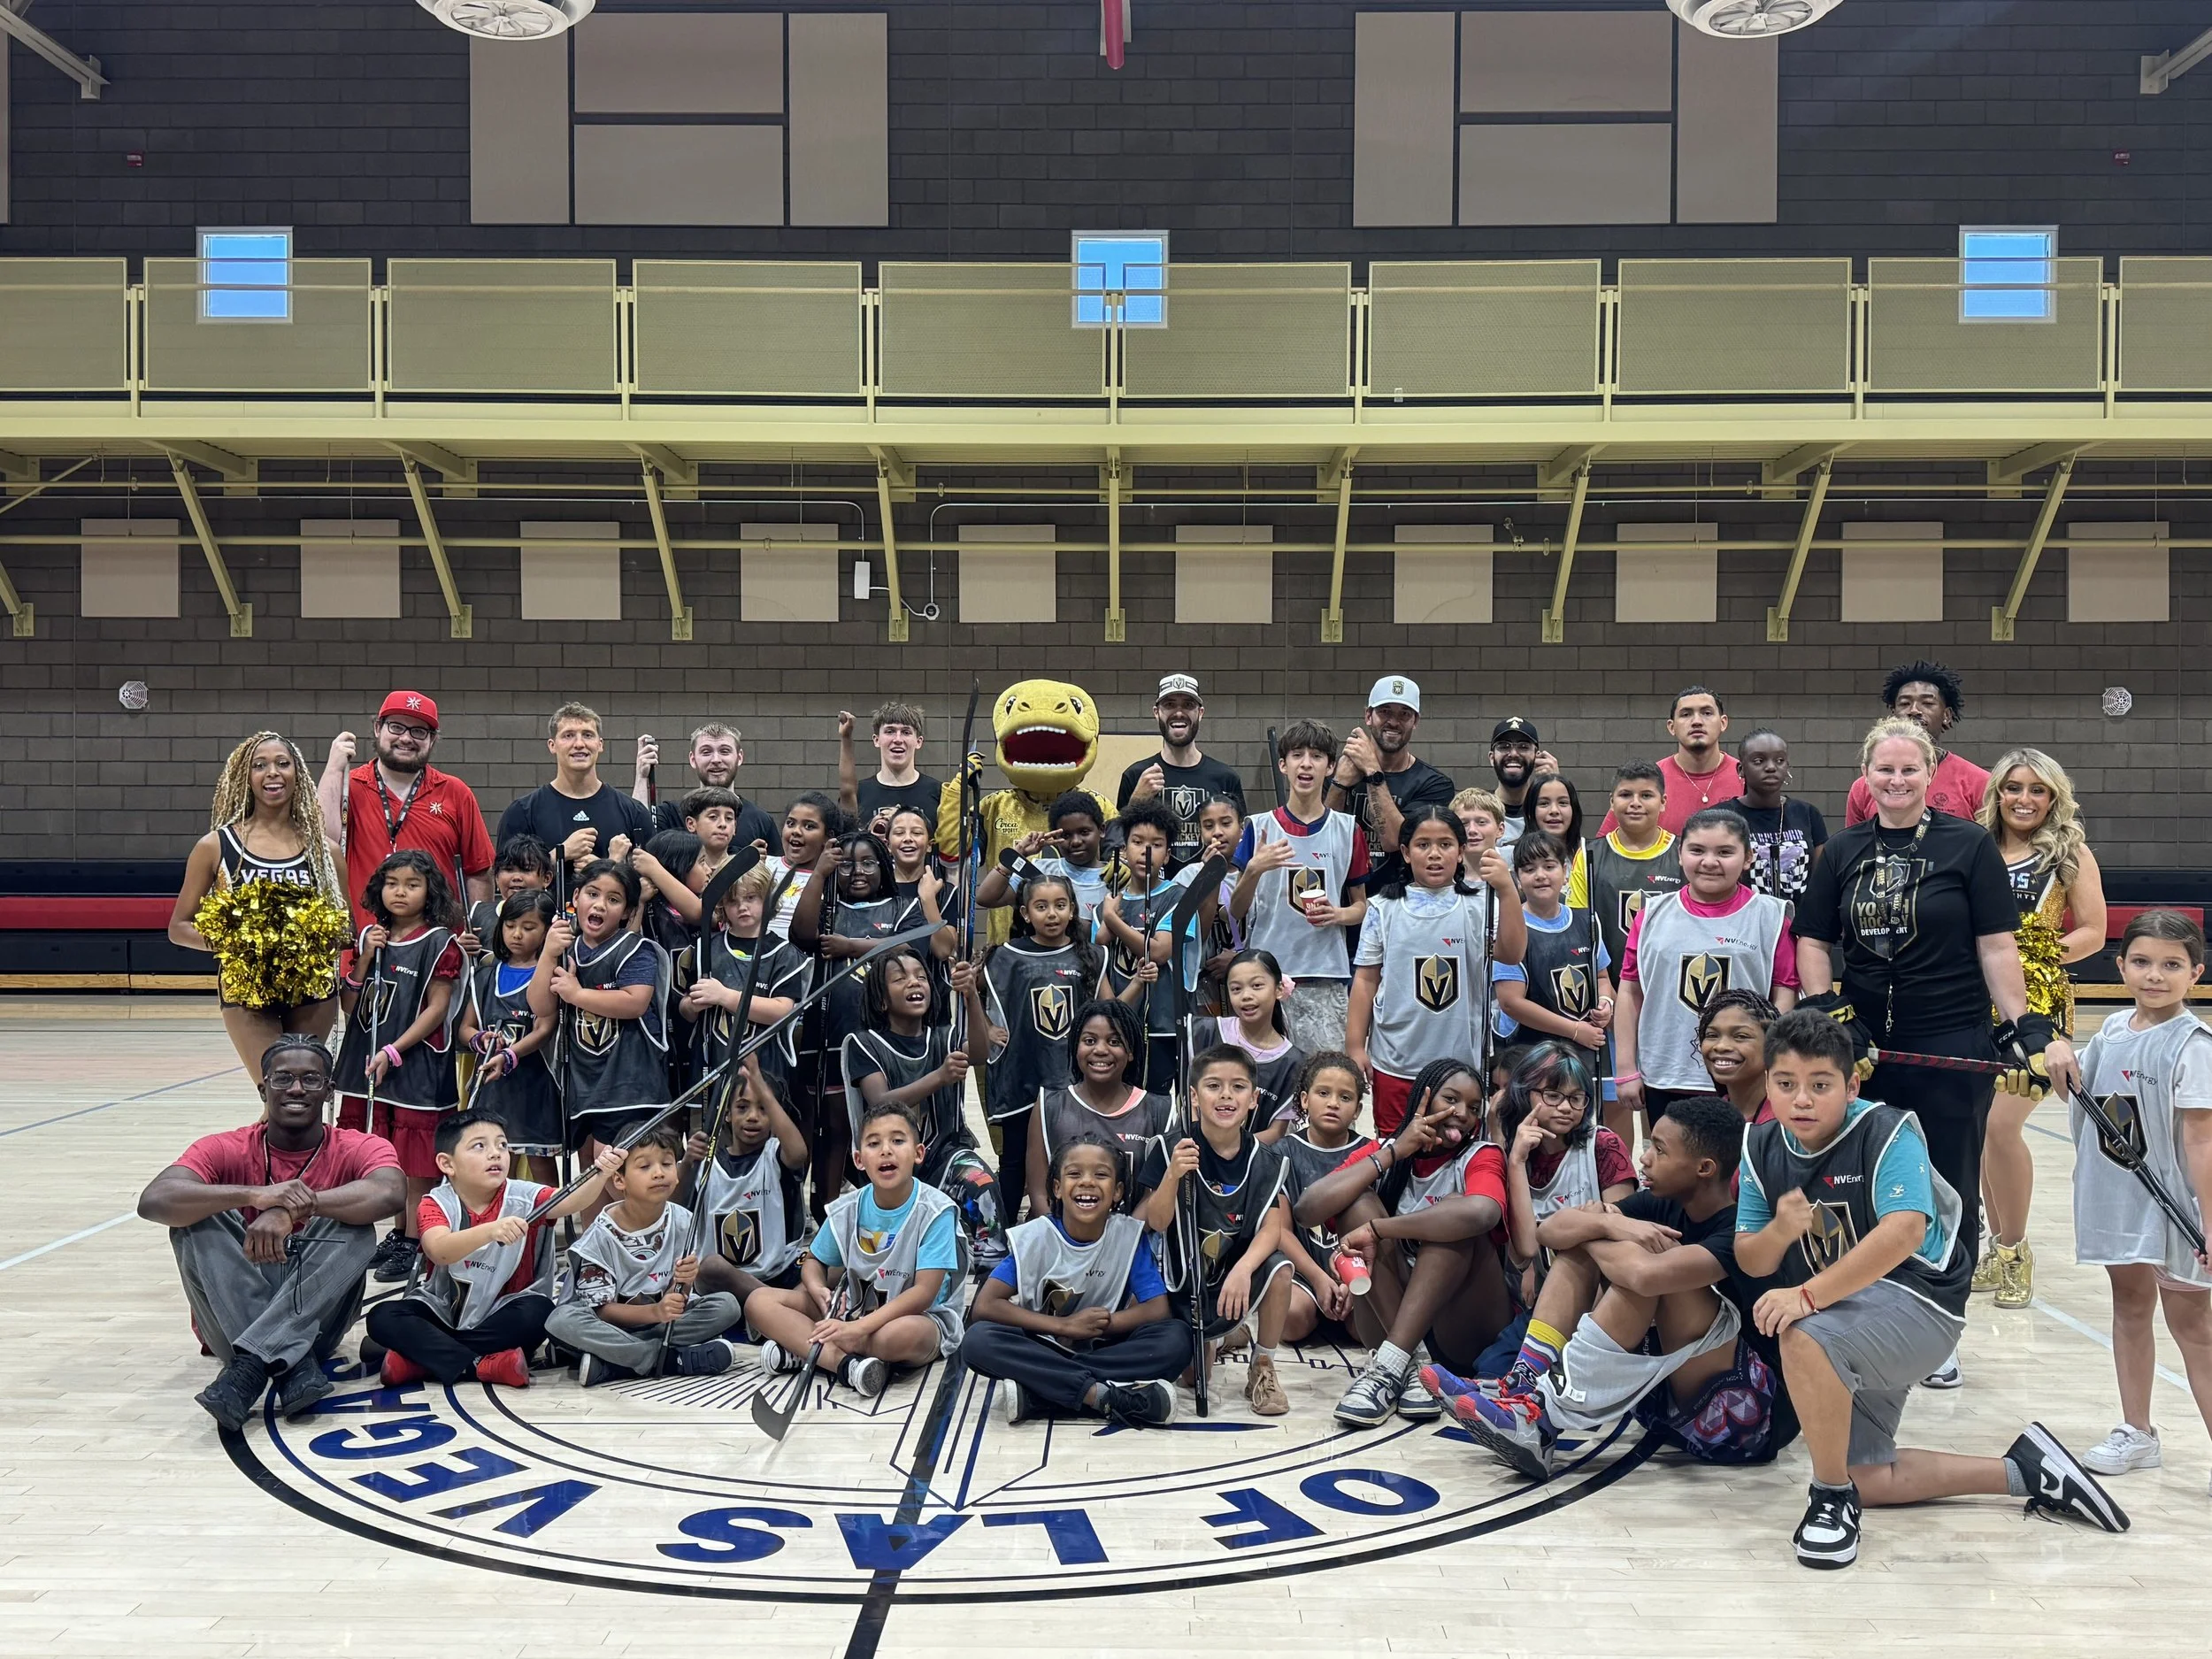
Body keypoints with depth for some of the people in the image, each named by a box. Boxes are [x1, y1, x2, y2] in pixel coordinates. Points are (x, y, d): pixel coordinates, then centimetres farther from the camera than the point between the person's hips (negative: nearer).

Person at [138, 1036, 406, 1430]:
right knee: (198, 1217, -21)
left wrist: (293, 1208, -37)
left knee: (351, 1224, -24)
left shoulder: (358, 1150, -3)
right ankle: (292, 1366, -33)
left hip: (314, 1318, -1)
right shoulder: (226, 1150, -2)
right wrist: (255, 1195, -37)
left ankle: (249, 1365, -34)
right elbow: (153, 1200, -22)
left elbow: (391, 1194, -27)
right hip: (232, 1319, 1)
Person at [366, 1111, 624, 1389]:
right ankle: (480, 1365, -28)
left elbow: (572, 1201, -29)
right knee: (384, 1317, -24)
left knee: (537, 1312, -31)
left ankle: (425, 1355, -23)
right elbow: (439, 1251, -35)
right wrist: (491, 1230, -54)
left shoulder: (523, 1197, -10)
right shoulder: (435, 1204, -14)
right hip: (444, 1311, 0)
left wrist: (600, 1174, -51)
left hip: (500, 1314, 0)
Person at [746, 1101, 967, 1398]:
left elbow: (924, 1293, -22)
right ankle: (845, 1363, -30)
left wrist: (858, 1327, -31)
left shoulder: (936, 1211, -16)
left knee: (902, 1333, -43)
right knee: (759, 1301, -11)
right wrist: (818, 1291, -12)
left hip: (921, 1317, -5)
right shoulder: (847, 1210, -2)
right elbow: (813, 1261, 13)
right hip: (854, 1311, 5)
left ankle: (799, 1348, -19)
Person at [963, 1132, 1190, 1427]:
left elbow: (1158, 1309, -10)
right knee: (978, 1340, -29)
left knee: (1177, 1338, -27)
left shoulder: (1130, 1235, -5)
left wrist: (1099, 1324, -19)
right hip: (1043, 1349, -1)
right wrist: (1066, 1325, -18)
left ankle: (1032, 1395, -31)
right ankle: (1102, 1394, -33)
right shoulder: (1034, 1237, -7)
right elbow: (985, 1306, -14)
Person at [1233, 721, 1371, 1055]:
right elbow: (1237, 911, 3)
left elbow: (1361, 906, 15)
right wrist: (1255, 869, -15)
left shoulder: (1347, 830, 8)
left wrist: (1338, 914, -7)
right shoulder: (1260, 827, 5)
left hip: (1327, 978, 0)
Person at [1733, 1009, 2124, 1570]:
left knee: (1804, 1336, -37)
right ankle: (2024, 1470, 26)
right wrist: (1780, 1231, -25)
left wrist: (1808, 1294, -41)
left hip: (1918, 1303, -8)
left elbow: (1904, 1232, -36)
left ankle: (1832, 1500, -18)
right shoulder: (1762, 1147, -3)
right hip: (1845, 1325, 8)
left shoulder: (1887, 1131, -20)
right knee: (1865, 1479, 12)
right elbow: (1750, 1261, -1)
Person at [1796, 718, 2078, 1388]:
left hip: (1953, 1050, -3)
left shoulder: (1969, 845, -3)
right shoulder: (1843, 852, 7)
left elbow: (1996, 946, -4)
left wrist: (2025, 1030, -10)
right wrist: (1823, 1010, -3)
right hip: (1862, 1048, 3)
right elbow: (1814, 941, 10)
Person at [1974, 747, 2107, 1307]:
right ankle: (1998, 1246, 22)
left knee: (2000, 1125, -12)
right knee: (1980, 1129, 6)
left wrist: (2032, 961, -11)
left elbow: (2093, 931, -1)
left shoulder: (2071, 852, 1)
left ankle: (2015, 1250, 6)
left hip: (2037, 1003, -4)